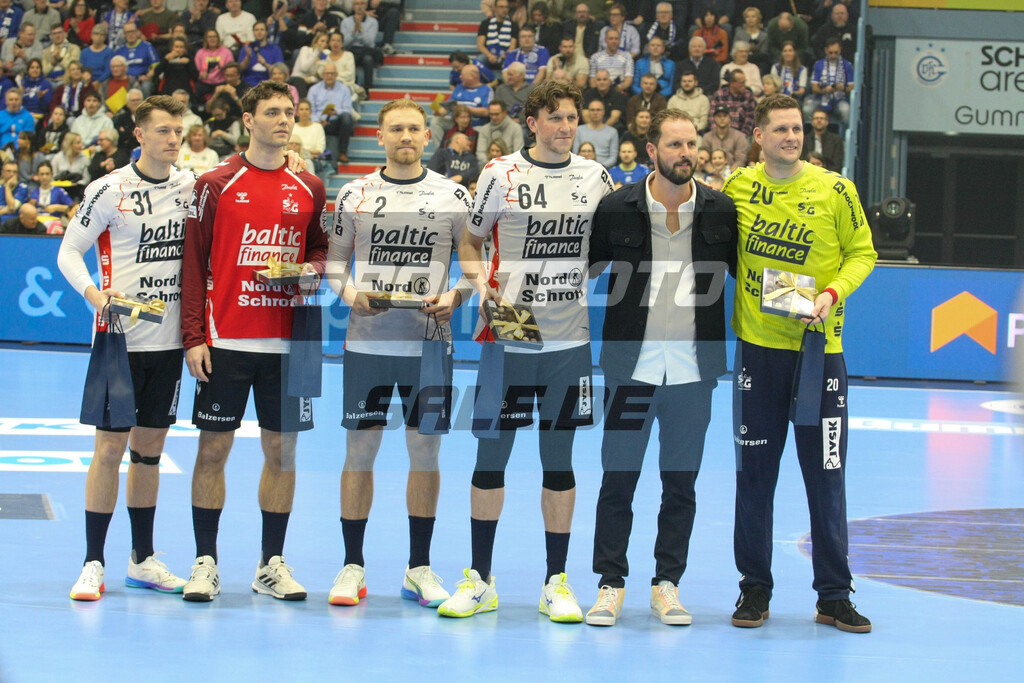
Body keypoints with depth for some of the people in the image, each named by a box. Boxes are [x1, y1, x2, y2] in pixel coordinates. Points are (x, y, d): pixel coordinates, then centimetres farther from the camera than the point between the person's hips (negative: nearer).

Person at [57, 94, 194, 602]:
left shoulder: (191, 186, 6)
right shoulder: (110, 190, -7)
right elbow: (69, 252, -4)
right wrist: (98, 297, -21)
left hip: (169, 337, 4)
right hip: (121, 337, -4)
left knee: (150, 446, 10)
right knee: (111, 445, -4)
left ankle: (143, 560, 19)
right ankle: (93, 564, 2)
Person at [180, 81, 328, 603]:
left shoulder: (309, 189, 8)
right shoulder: (216, 185, -1)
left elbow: (322, 249, 20)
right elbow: (193, 263, -2)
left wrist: (312, 269, -5)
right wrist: (193, 337, -8)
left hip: (287, 341, 3)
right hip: (225, 340, -3)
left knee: (281, 450, 5)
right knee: (213, 448, 0)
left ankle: (272, 565, 14)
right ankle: (205, 563, 9)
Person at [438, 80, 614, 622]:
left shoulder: (595, 177, 6)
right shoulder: (501, 174, -1)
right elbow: (471, 241, 7)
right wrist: (480, 284, -10)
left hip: (569, 338, 2)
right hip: (507, 334, -2)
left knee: (559, 458, 5)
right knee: (491, 455, 2)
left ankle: (555, 582, 13)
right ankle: (479, 580, 12)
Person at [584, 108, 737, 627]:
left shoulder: (721, 210, 2)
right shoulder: (618, 208, -1)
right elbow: (583, 268, 8)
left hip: (693, 367, 1)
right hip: (631, 364, -1)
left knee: (681, 482, 6)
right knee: (618, 478, 1)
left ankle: (667, 586, 15)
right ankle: (610, 585, 11)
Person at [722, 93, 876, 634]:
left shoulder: (834, 191, -3)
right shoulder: (737, 188, 2)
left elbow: (862, 252, 3)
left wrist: (833, 294, -13)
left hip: (820, 345, -1)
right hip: (758, 345, 1)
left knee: (826, 476, 1)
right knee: (754, 473, 5)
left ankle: (834, 595, 10)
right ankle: (754, 589, 16)